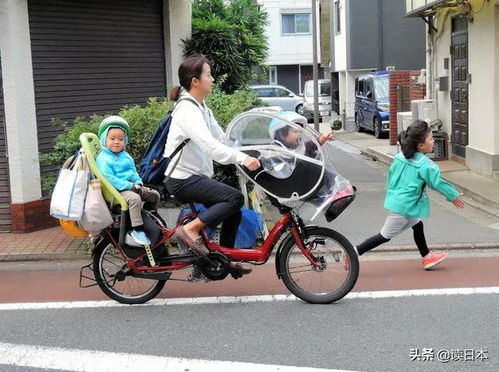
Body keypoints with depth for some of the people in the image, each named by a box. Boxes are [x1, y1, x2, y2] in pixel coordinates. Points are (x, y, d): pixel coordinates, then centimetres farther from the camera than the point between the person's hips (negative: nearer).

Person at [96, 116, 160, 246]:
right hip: (117, 190, -9)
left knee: (155, 195, 6)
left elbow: (133, 171, 23)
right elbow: (109, 178, -20)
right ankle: (137, 229, -30)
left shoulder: (126, 156, 15)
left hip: (133, 186, 9)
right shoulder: (103, 158, -11)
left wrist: (138, 183, 0)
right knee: (135, 199, -35)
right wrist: (130, 186, -22)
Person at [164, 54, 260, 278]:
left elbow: (221, 138, 10)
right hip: (182, 179, -10)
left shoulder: (201, 108, 14)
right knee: (235, 198, -21)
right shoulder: (187, 110, -19)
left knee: (233, 213, 8)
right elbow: (209, 145, -32)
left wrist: (247, 154, -3)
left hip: (196, 176, 10)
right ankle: (191, 229, -13)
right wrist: (242, 159, -39)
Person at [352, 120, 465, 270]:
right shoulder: (425, 165, -20)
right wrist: (454, 196, 1)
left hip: (395, 200, 9)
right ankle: (354, 253, 2)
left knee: (417, 226, 22)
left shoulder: (400, 157, 2)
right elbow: (438, 182, -13)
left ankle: (427, 257, 34)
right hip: (404, 207, -9)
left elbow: (390, 175, 12)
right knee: (385, 236, 1)